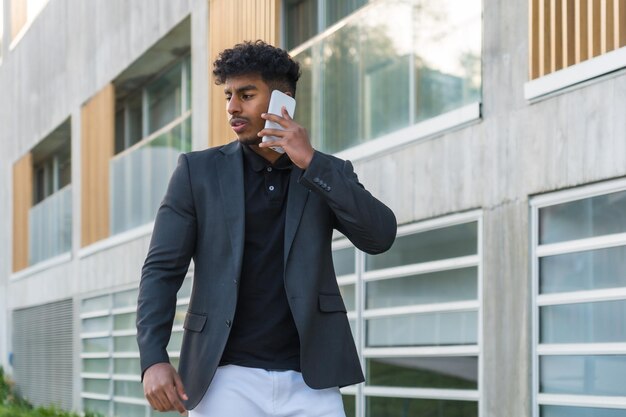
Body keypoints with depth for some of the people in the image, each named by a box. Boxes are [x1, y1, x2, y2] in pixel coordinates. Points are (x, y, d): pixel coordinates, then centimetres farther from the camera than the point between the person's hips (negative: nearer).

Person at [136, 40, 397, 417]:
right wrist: (153, 359, -14)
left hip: (309, 381, 1)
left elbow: (380, 237, -6)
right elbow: (162, 270, 1)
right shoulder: (198, 171, 5)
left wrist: (311, 163, -11)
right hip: (228, 379, -1)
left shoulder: (327, 174, 10)